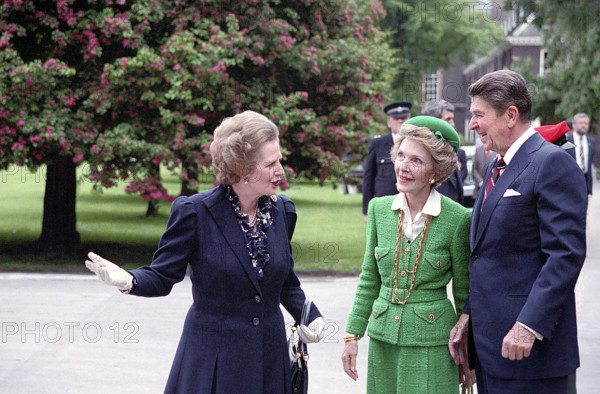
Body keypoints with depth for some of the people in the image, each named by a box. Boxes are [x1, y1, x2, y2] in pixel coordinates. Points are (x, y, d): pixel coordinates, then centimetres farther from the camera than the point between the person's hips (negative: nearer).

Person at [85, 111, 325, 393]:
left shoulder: (283, 211, 6)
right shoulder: (194, 212, -10)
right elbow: (162, 276, -7)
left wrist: (309, 315, -2)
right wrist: (128, 281, -28)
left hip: (270, 359, 4)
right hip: (212, 359, -4)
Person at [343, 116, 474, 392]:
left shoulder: (458, 219, -8)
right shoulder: (379, 208, 3)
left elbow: (464, 293, -1)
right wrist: (353, 334, 9)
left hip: (431, 343, -4)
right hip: (383, 337, 4)